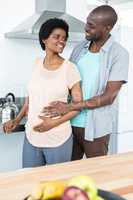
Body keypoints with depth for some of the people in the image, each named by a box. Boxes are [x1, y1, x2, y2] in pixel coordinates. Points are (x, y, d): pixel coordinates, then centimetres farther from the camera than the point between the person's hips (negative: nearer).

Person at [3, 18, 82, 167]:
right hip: (31, 137, 4)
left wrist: (54, 123, -16)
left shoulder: (69, 68, -10)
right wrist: (17, 120, 7)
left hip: (58, 140, -4)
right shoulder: (37, 63, 3)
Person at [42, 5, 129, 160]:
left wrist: (69, 107, -23)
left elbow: (108, 97, -18)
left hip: (96, 127, -4)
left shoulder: (119, 54, -12)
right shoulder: (79, 48, 4)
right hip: (71, 122, 5)